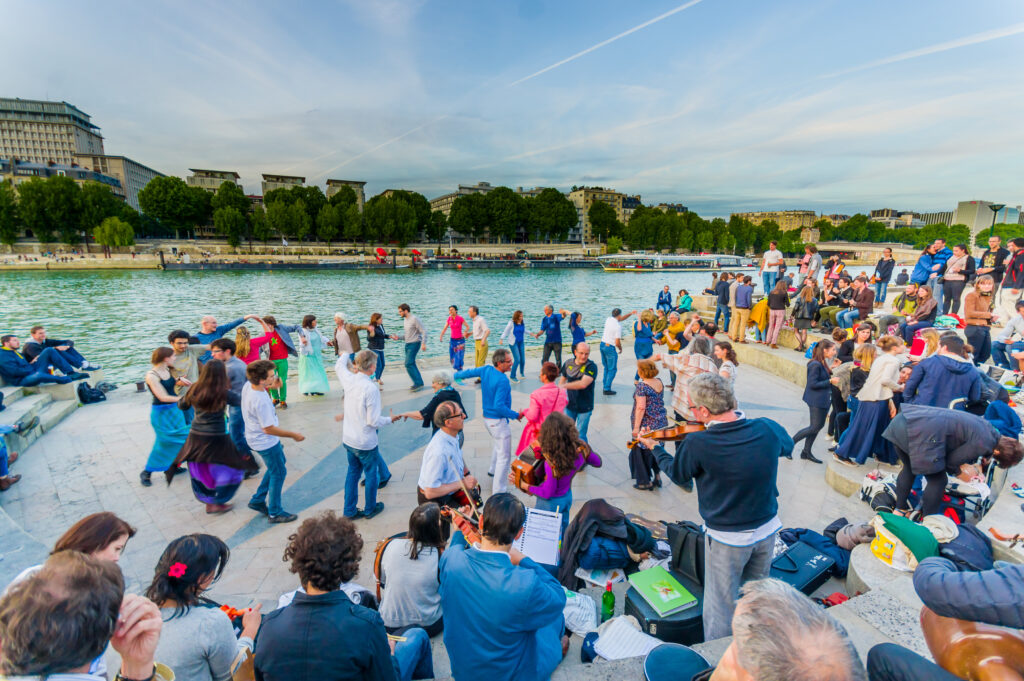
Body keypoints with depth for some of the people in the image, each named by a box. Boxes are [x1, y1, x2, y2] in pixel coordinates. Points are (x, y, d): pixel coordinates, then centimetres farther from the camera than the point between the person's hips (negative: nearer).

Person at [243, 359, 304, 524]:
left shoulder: (248, 386, -10)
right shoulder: (260, 401, -35)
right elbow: (268, 429, -27)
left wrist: (270, 387, -6)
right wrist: (294, 435, -18)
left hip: (255, 437, 9)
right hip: (266, 443, -9)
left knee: (275, 470, 27)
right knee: (278, 474, 9)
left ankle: (257, 501, 37)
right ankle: (275, 513, 24)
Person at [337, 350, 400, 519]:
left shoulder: (349, 380, -8)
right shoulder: (371, 388, -26)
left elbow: (339, 366, 17)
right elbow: (373, 420, -23)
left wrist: (345, 356, 37)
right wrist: (390, 419, -5)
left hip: (348, 440, 6)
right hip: (366, 443, -6)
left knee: (353, 472, 21)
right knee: (372, 475, 15)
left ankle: (349, 510, 31)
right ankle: (370, 509, 31)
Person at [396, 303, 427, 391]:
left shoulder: (414, 319, -14)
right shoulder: (405, 320, 13)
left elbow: (423, 331, -15)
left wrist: (423, 343, -25)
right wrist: (398, 337, 4)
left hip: (414, 344, -9)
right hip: (408, 344, 9)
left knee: (408, 364, -14)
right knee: (411, 364, 10)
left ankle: (418, 383, -8)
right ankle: (419, 383, 19)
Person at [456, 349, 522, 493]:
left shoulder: (486, 370, -3)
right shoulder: (502, 381, -26)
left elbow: (468, 372, 11)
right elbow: (499, 406, -29)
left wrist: (454, 376, 27)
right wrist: (516, 415, -18)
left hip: (486, 417, 10)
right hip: (498, 421, -10)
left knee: (498, 443, 35)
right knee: (504, 457, -2)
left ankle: (493, 470, 54)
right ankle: (498, 492, 1)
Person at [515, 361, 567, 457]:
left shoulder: (537, 395, -29)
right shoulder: (562, 392, -14)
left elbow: (533, 417, -23)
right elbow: (565, 403, 8)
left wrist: (524, 412, -3)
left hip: (539, 431, -4)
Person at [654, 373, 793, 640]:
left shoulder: (697, 444, -29)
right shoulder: (768, 428, -16)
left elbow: (678, 475, -7)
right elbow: (787, 445, 10)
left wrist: (656, 449, 9)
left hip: (727, 538, -6)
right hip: (767, 529, 6)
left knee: (721, 608, 15)